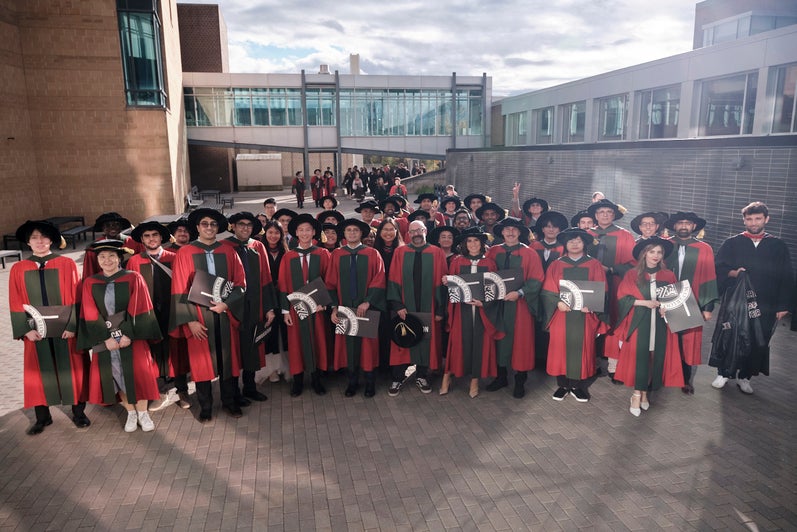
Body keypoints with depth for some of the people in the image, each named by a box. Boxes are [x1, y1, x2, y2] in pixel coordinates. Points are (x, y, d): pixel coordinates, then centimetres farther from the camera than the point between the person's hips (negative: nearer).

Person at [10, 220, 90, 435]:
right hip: (35, 332, 2)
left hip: (66, 329, -2)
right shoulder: (18, 270, 3)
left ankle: (78, 411, 19)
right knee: (39, 372, 9)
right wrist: (26, 329, -10)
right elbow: (16, 304, 1)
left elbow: (76, 298, -5)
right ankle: (42, 416, 22)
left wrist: (73, 325, -14)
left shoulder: (67, 264, -3)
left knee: (71, 369, 6)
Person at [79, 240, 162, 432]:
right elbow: (91, 316, -1)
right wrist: (106, 338, -11)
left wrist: (128, 334, -16)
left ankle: (142, 412, 12)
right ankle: (131, 413, 19)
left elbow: (137, 310, -8)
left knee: (137, 372, -4)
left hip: (132, 336, -2)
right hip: (104, 339, 2)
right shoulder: (90, 283, 4)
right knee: (115, 374, 4)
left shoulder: (133, 279, -2)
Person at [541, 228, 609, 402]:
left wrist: (591, 305, -16)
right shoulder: (556, 265, 6)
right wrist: (558, 302, -17)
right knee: (561, 347, 2)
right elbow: (547, 291, 1)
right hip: (561, 314, 0)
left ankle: (578, 385, 16)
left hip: (585, 315, 0)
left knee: (582, 348, 3)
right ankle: (562, 384, 15)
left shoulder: (594, 265, 6)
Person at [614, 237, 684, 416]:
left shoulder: (669, 276, 9)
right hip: (639, 322, -2)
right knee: (640, 355, -7)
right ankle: (637, 395, -1)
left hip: (660, 323, 3)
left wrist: (667, 308, -9)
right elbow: (622, 297, -3)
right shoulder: (632, 274, 2)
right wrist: (644, 302, -13)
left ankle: (644, 392, 13)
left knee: (656, 356, 1)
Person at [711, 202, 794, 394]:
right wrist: (732, 273, -20)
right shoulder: (732, 243, 2)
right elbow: (717, 268, 0)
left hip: (765, 307, 1)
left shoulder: (778, 246, 5)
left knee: (757, 343, 7)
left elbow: (786, 278, 5)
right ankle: (723, 373, 21)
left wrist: (783, 305, 0)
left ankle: (745, 377, 23)